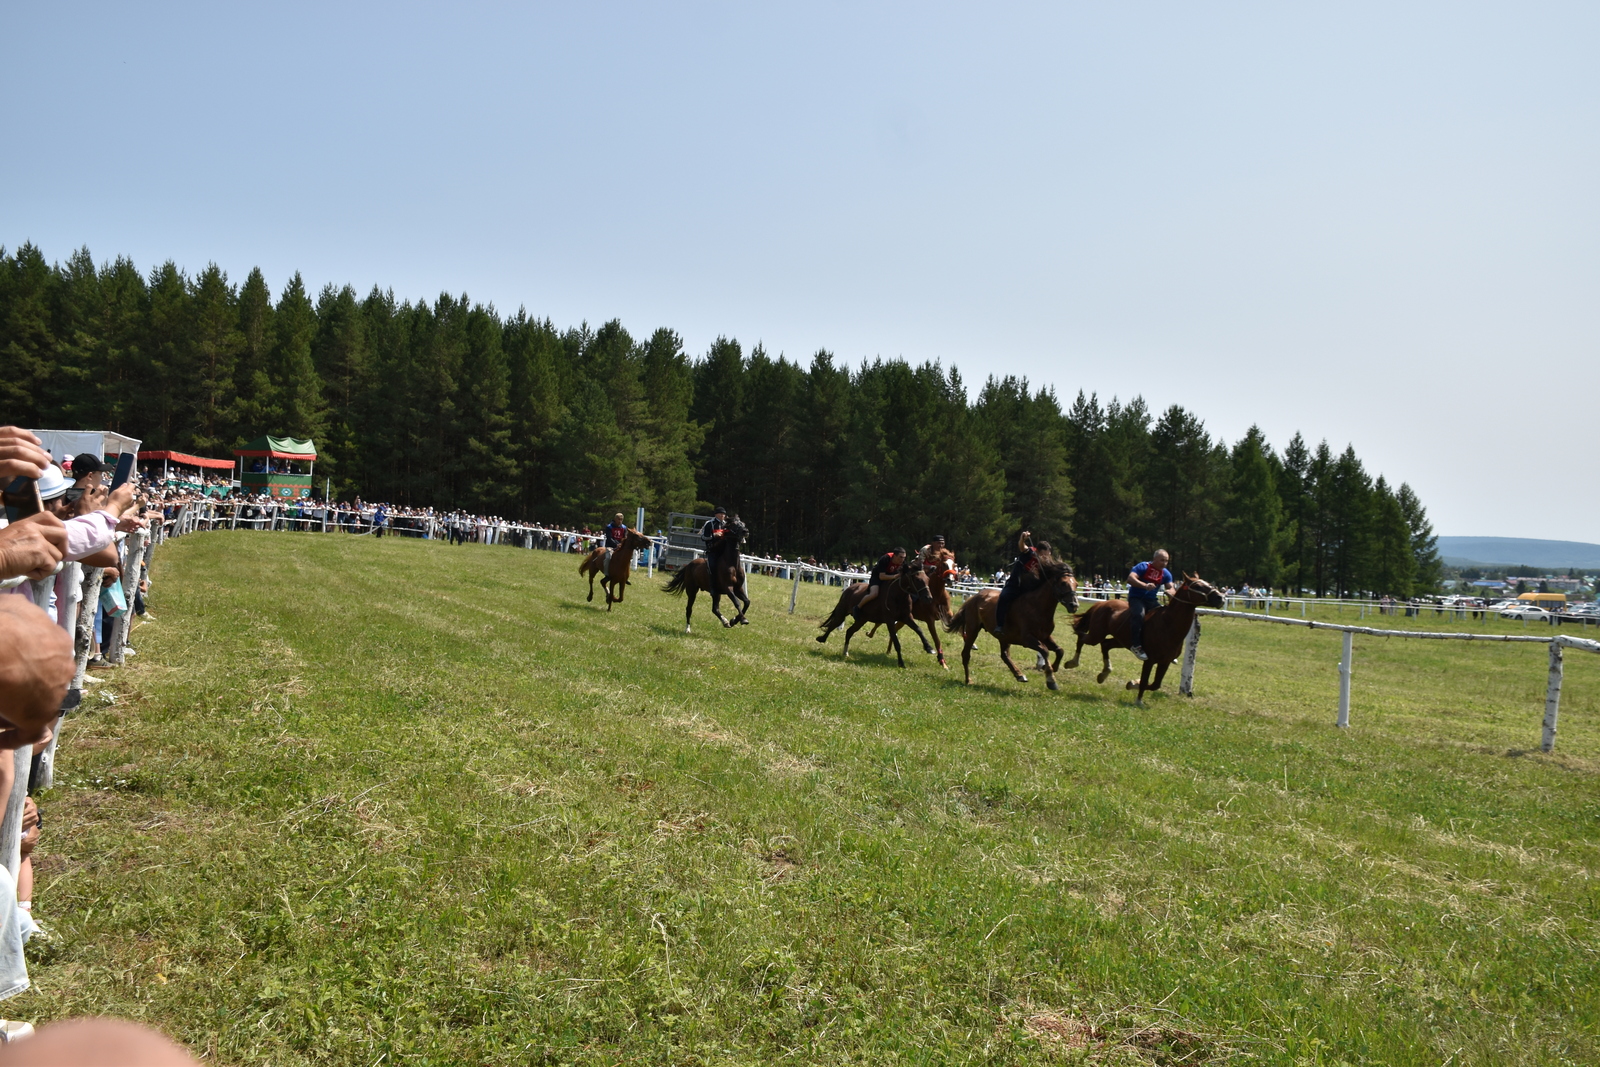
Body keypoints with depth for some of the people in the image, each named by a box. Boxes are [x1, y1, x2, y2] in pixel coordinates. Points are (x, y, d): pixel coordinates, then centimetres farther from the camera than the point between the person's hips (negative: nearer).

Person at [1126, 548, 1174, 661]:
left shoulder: (1166, 573, 5)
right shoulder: (1143, 567, -12)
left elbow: (1171, 589, -1)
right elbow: (1130, 578, -25)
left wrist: (1168, 591, -27)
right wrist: (1145, 585, -41)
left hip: (1151, 600, 6)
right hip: (1136, 598, -6)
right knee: (1139, 614, -34)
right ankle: (1136, 645, -33)